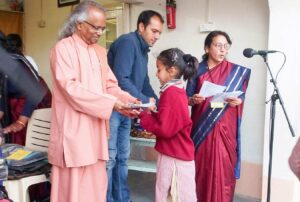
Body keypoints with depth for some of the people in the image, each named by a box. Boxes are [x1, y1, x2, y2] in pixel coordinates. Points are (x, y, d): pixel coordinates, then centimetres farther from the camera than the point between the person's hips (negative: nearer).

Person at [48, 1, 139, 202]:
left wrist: (127, 100, -8)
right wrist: (111, 103, -22)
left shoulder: (100, 51, 13)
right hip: (74, 131, -6)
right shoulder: (63, 48, -9)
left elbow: (110, 84, 11)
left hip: (97, 128, 7)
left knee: (95, 184, 14)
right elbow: (71, 88, -19)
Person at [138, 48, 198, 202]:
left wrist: (143, 115, -13)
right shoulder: (177, 90, 10)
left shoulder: (171, 93, -20)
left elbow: (164, 129, -23)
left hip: (174, 157, -10)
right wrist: (150, 113, -1)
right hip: (177, 154, 10)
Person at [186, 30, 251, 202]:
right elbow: (187, 100, 3)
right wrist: (194, 99, -18)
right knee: (202, 168, 7)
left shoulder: (236, 71, 3)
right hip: (202, 128, 0)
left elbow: (241, 97, 7)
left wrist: (238, 101, -14)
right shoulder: (197, 70, 2)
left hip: (225, 129, 0)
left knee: (223, 170, -1)